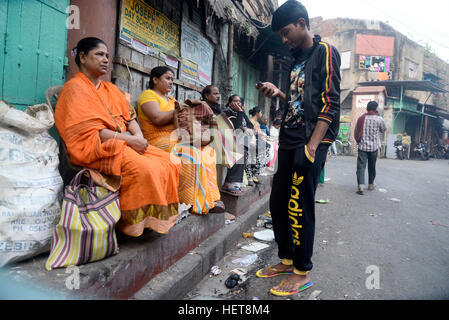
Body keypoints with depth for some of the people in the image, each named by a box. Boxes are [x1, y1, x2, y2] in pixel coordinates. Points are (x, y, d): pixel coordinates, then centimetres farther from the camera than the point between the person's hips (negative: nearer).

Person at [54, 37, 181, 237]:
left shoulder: (110, 88, 23)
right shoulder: (75, 88, -2)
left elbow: (129, 117, 16)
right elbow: (89, 132, -14)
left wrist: (138, 136, -8)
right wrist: (128, 139, -18)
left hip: (126, 143, 8)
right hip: (95, 149, -8)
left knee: (170, 162, -11)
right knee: (144, 167, -33)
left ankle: (159, 216, -7)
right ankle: (137, 222, -18)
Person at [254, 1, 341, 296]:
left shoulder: (325, 52, -2)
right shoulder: (298, 59, 22)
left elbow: (330, 102, -12)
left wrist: (312, 146, -20)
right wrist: (279, 93, 9)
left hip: (311, 142, -8)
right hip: (289, 141, 9)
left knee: (299, 206, -6)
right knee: (278, 203, 10)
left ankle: (303, 272, 10)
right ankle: (287, 260, 25)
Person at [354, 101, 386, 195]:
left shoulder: (361, 118, 1)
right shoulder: (379, 119, -6)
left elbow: (355, 132, 6)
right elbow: (383, 130, 10)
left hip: (362, 146, 0)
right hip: (374, 146, 0)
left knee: (361, 166, -4)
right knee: (372, 167, 15)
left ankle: (361, 186, -17)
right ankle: (371, 185, 28)